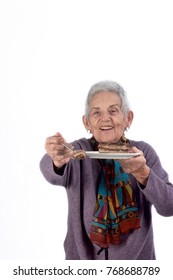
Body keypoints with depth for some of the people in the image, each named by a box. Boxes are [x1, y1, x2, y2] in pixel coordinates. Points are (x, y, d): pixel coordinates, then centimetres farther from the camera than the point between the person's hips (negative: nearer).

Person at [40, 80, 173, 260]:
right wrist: (57, 161, -55)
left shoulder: (144, 152, -8)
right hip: (83, 256, -1)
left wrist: (143, 173, -32)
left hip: (137, 256, 1)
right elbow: (56, 175, -33)